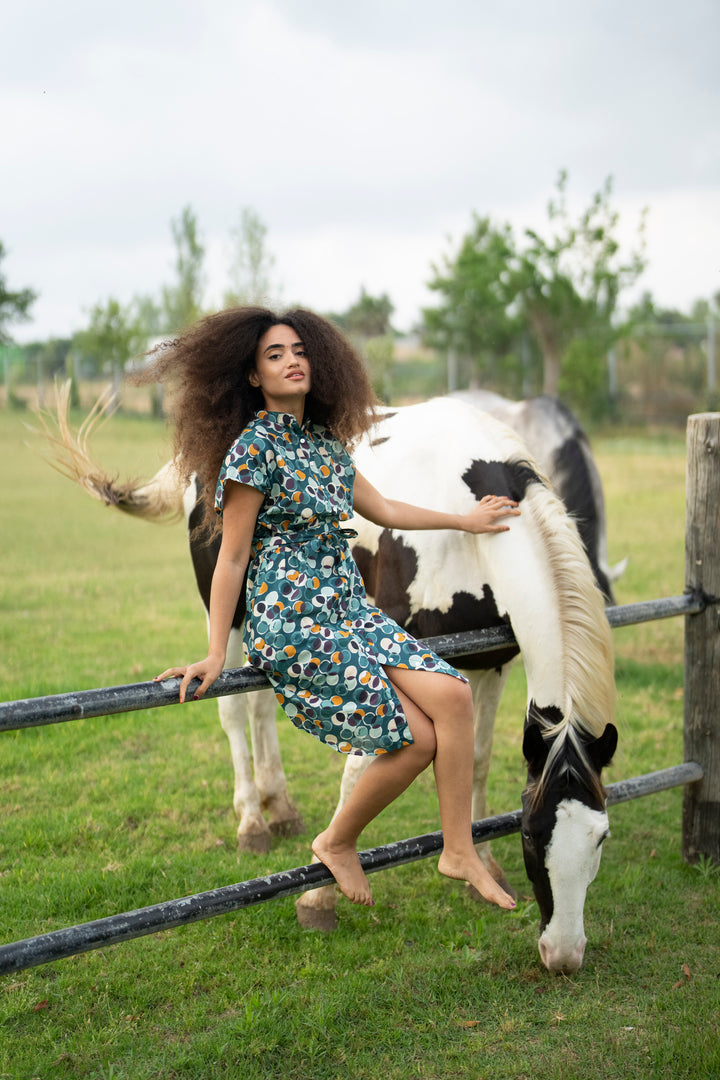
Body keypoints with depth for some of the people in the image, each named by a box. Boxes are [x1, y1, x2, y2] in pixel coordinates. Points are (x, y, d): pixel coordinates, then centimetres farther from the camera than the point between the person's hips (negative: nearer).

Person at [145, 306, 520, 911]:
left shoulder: (326, 442, 12)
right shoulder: (254, 448, -10)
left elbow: (382, 510, 25)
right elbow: (232, 557, -9)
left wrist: (466, 520, 34)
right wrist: (216, 654, -9)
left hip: (351, 611, 7)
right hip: (292, 626, -7)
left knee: (451, 694, -12)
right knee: (414, 738, -12)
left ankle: (459, 851, -2)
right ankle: (338, 844, 12)